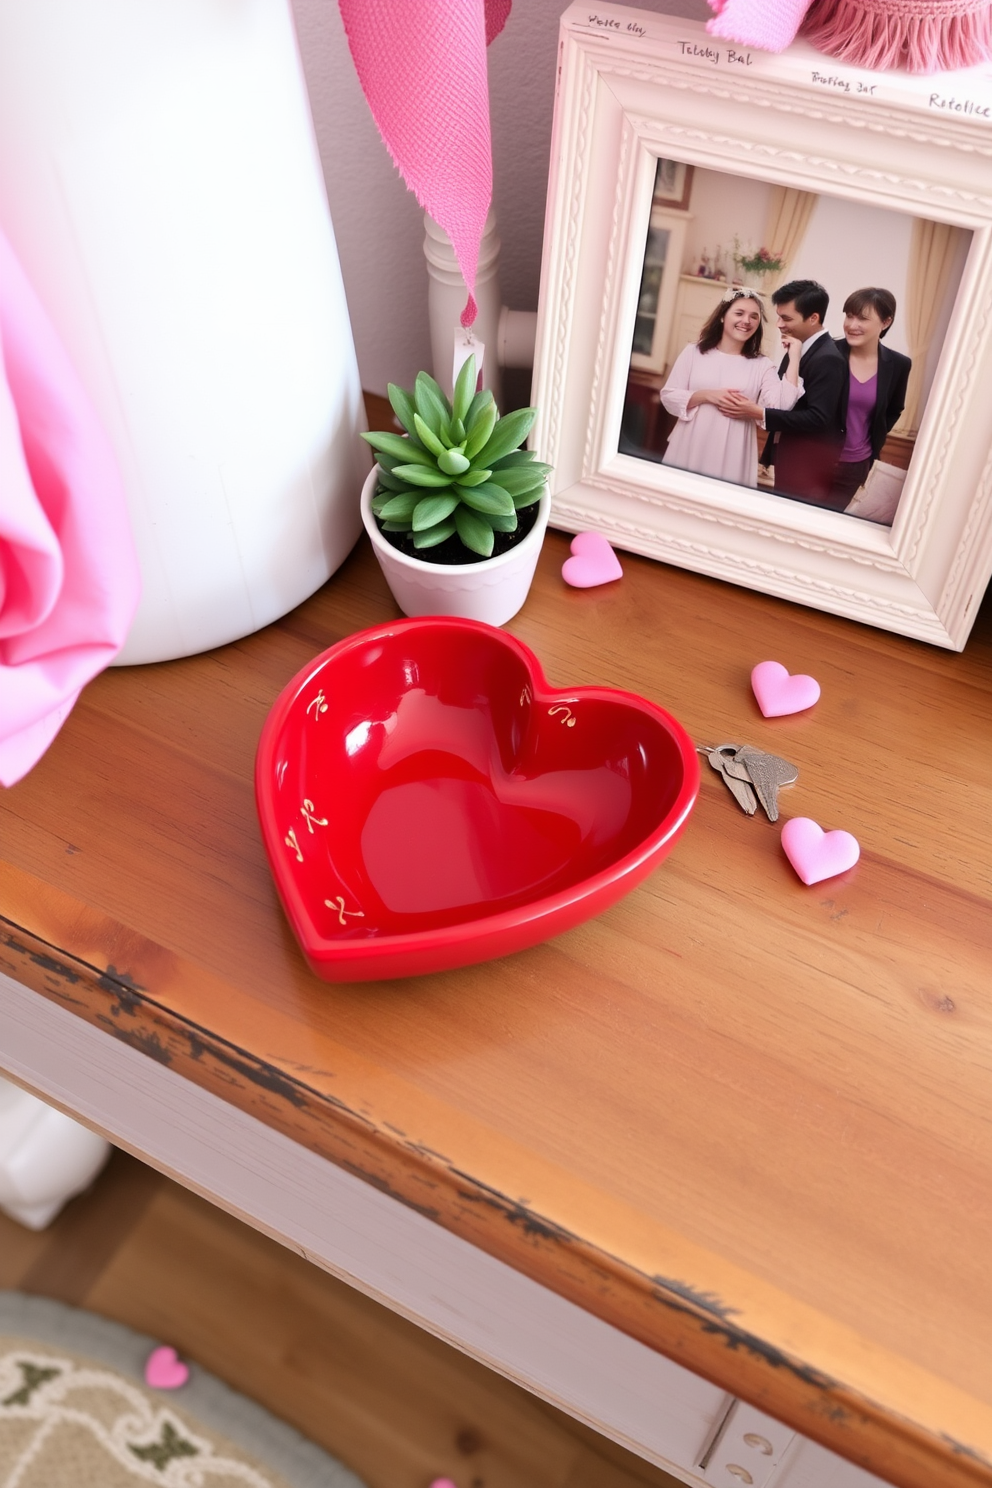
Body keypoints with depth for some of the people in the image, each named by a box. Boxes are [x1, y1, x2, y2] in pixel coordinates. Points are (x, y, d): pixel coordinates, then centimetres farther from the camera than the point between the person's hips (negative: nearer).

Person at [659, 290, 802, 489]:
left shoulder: (763, 366, 5)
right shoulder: (693, 353, 5)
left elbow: (782, 405, -10)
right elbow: (668, 396, 2)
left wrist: (794, 355, -9)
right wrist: (707, 396, -12)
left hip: (732, 457, 0)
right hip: (689, 450, 0)